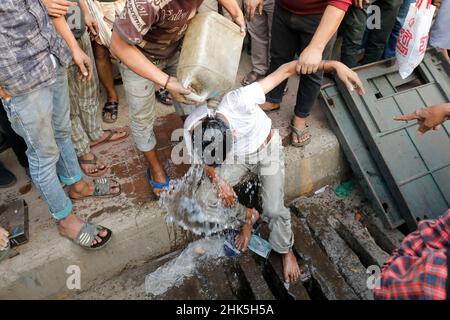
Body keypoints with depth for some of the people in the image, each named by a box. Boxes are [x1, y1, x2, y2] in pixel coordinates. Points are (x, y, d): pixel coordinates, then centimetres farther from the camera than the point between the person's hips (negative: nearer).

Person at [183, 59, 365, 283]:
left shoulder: (238, 102, -42)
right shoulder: (192, 128, -29)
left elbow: (286, 70, -38)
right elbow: (205, 157, -6)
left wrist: (333, 65, -46)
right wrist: (218, 181, -20)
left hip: (266, 150, -3)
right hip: (236, 157, 4)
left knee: (274, 210, -16)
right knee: (204, 199, -9)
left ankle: (285, 250, 18)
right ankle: (247, 217, 21)